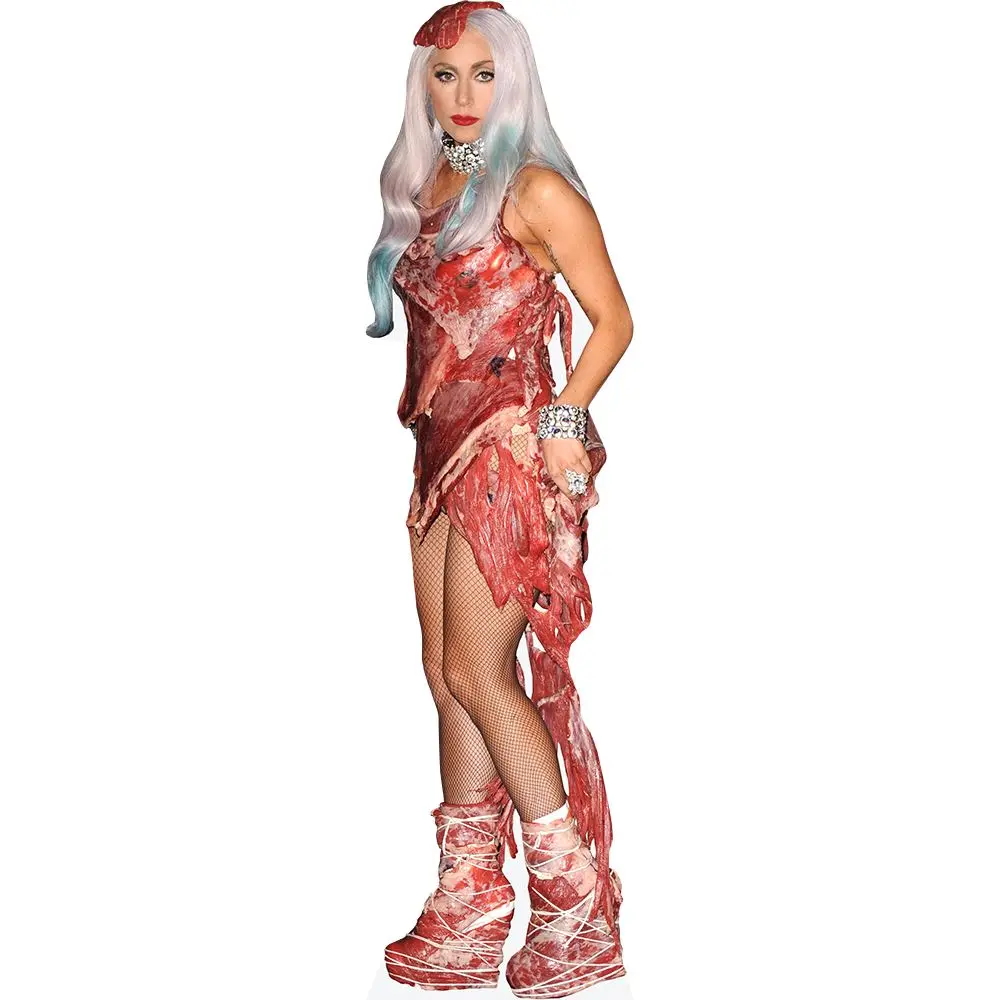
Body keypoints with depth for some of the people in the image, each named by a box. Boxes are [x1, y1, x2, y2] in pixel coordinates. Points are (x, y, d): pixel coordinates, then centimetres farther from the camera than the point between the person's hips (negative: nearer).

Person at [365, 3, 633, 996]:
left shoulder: (536, 189, -6)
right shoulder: (425, 188, 16)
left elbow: (614, 318, -7)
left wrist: (564, 418, -18)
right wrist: (426, 423, 11)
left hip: (511, 450, -8)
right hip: (442, 454, 8)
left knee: (477, 675, -9)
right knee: (449, 677, 8)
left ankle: (577, 903, 3)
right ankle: (466, 912, 18)